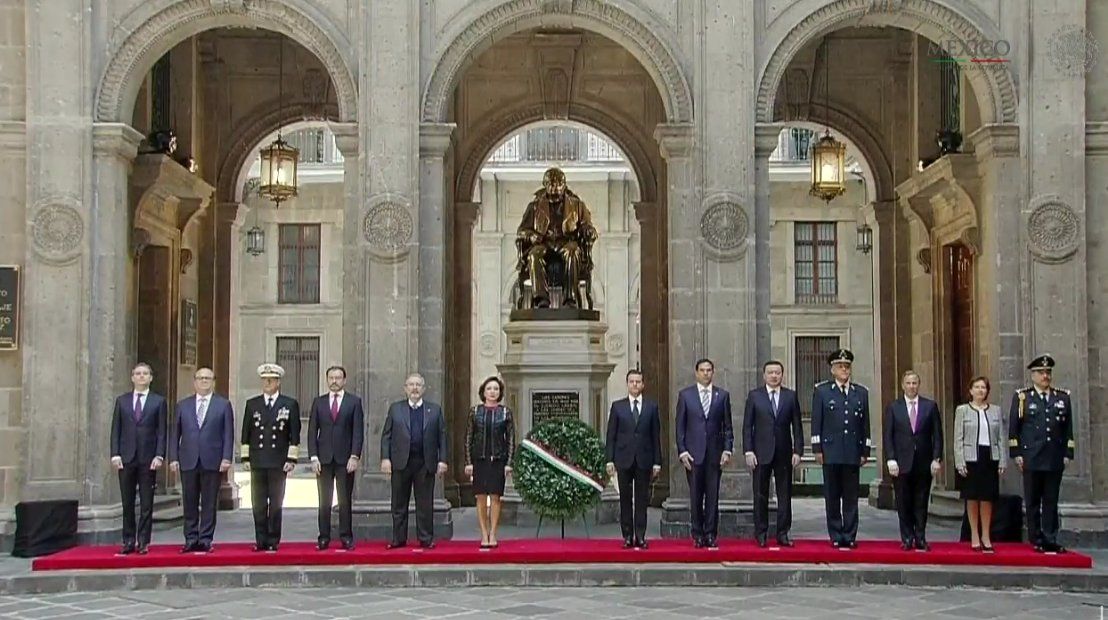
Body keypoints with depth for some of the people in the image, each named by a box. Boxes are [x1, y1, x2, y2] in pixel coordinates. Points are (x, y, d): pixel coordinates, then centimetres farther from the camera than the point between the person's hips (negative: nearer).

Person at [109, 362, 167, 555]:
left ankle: (143, 542, 6)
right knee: (127, 503, 5)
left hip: (148, 459, -2)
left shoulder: (159, 401, 4)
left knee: (146, 504, 1)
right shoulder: (122, 400, 11)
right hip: (126, 458, 2)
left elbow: (162, 431, 1)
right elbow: (116, 429, 8)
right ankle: (128, 541, 11)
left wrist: (159, 456, -9)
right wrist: (115, 454, -2)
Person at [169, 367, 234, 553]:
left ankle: (205, 541, 6)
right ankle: (191, 540, 10)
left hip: (212, 462, -2)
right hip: (188, 461, 2)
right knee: (189, 503, 4)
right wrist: (173, 458, 0)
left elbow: (228, 434, 2)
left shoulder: (223, 405, 6)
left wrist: (226, 458, -7)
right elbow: (175, 433, 10)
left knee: (209, 504, 1)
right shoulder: (183, 405, 12)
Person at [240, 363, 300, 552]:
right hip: (257, 462, 2)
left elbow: (295, 435, 2)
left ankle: (273, 541, 7)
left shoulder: (290, 404, 4)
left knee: (276, 504, 1)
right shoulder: (252, 404, 10)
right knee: (258, 504, 2)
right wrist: (245, 457, 5)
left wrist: (291, 459, -4)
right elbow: (246, 433, 11)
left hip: (279, 463, -2)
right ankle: (261, 541, 7)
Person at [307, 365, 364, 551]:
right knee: (324, 501, 2)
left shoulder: (354, 401, 4)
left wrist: (354, 456, -9)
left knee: (345, 500, 1)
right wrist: (314, 457, -3)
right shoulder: (319, 402, 10)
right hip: (324, 459, 2)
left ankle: (346, 538, 6)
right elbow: (312, 431, 7)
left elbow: (358, 431, 0)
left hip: (345, 459, -1)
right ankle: (324, 538, 6)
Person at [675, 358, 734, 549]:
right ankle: (697, 535, 9)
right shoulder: (685, 395, 5)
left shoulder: (723, 395, 7)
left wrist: (727, 449, -3)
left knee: (713, 496, 1)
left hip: (715, 453, 1)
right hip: (693, 453, -1)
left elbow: (727, 426, 8)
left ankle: (711, 535, 7)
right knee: (695, 496, 2)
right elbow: (680, 426, 4)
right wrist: (682, 451, -4)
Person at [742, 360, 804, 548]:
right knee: (761, 495, 3)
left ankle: (783, 534, 9)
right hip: (761, 453, -1)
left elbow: (797, 426, 6)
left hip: (784, 453, 1)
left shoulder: (791, 396, 6)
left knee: (785, 495, 3)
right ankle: (761, 534, 10)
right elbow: (747, 426, 1)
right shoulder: (754, 395, 3)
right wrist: (748, 451, -7)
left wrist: (797, 451, -2)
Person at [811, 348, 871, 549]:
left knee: (851, 497, 3)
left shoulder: (861, 393, 11)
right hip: (830, 451, -2)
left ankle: (850, 536, 8)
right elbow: (816, 422, 2)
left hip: (853, 453, 2)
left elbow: (865, 424, 11)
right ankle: (836, 537, 9)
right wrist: (817, 449, -4)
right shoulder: (821, 391, 4)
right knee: (832, 497, 3)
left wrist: (865, 451, 6)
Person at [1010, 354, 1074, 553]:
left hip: (1055, 460, 2)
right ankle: (1037, 540, 7)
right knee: (1033, 502, 2)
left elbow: (1068, 429, 11)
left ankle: (1050, 540, 7)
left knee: (1051, 501, 4)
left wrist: (1068, 454, 5)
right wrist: (1016, 454, -4)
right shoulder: (1022, 397, 4)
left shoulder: (1063, 397, 11)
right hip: (1032, 459, -2)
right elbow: (1013, 428, 1)